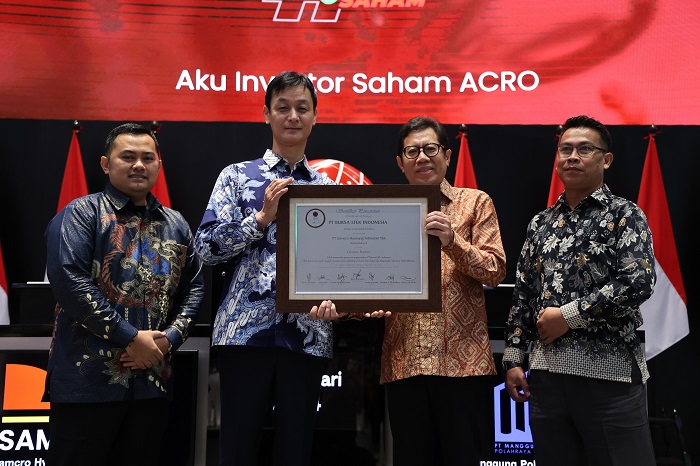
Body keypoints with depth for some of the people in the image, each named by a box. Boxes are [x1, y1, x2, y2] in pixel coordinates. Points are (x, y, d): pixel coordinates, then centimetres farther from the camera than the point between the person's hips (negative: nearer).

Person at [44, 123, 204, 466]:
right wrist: (131, 337, -15)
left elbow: (194, 287, 13)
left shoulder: (176, 225, 15)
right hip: (88, 377, -5)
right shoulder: (81, 214, -2)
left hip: (153, 380, 5)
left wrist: (169, 338, -5)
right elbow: (68, 280, -15)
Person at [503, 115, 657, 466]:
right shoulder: (541, 223, 14)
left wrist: (568, 316, -13)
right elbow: (523, 295, 14)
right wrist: (513, 358, 8)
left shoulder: (624, 215, 0)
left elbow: (638, 283, -15)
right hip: (546, 372, 5)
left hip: (609, 372, -4)